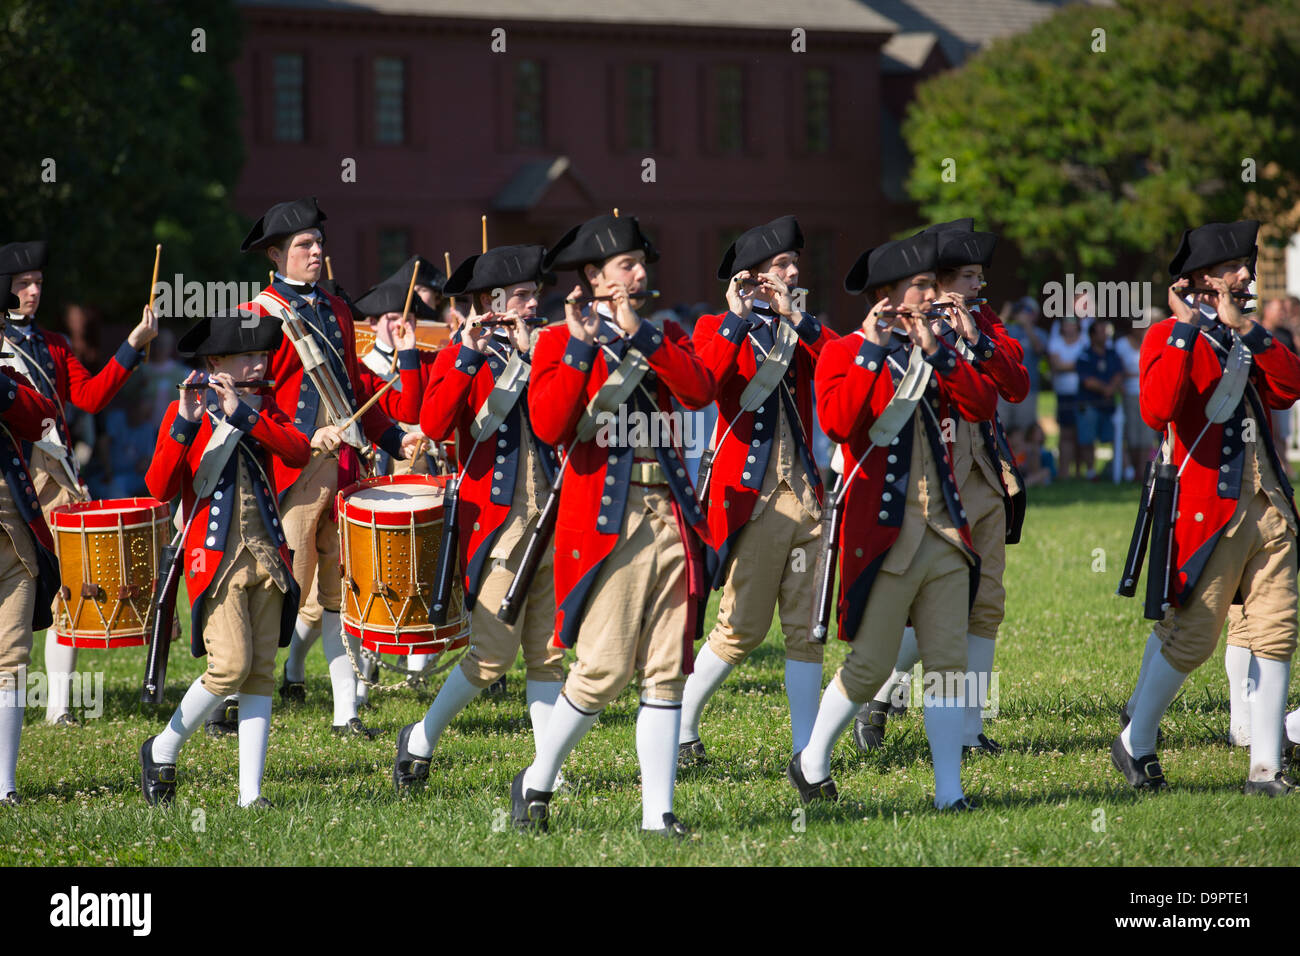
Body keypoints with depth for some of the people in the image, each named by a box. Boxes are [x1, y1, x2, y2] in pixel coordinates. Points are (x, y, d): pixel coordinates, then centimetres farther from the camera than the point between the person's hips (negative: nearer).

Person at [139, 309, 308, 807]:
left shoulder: (263, 407, 12)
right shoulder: (186, 412, -1)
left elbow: (299, 453, -8)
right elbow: (160, 488, -13)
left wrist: (242, 415, -17)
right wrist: (185, 424, -24)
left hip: (266, 555, 5)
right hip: (216, 556, -5)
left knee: (262, 671, 0)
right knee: (231, 665, -15)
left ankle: (250, 793, 1)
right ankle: (162, 751, 6)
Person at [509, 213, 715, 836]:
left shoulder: (663, 337, 16)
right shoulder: (560, 342, 2)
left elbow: (700, 391, -5)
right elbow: (549, 427, -14)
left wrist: (639, 335, -11)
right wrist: (582, 346, -18)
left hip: (668, 513, 5)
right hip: (606, 521, -5)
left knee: (667, 669, 0)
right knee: (605, 669, -8)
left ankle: (658, 813, 2)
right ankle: (536, 782, 11)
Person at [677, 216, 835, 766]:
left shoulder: (801, 331, 17)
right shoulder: (718, 329, 1)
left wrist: (796, 319, -10)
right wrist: (737, 318, -19)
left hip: (803, 494, 5)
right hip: (751, 496, -5)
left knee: (805, 627, 1)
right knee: (743, 627, -5)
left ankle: (805, 750, 3)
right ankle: (681, 728, 11)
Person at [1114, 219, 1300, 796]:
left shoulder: (1245, 337, 19)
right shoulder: (1169, 338, -5)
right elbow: (1158, 410, -23)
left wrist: (1247, 330, -5)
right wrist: (1187, 328, -21)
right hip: (1207, 508, -7)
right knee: (1189, 635, -6)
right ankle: (1135, 744, 13)